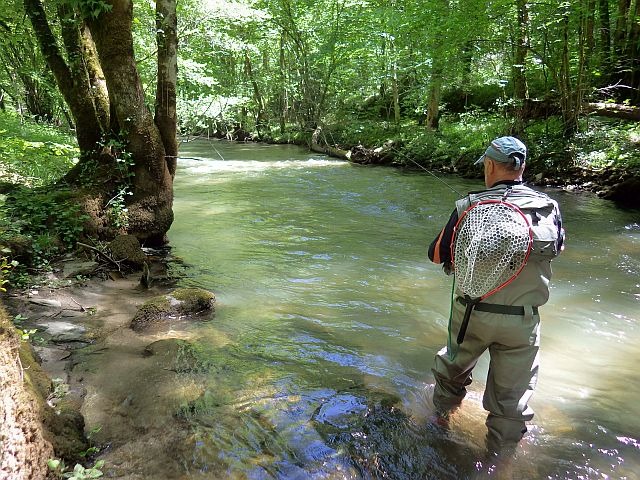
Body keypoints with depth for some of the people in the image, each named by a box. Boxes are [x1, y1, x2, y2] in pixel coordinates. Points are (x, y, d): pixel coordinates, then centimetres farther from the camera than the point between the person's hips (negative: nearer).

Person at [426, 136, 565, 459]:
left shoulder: (470, 205, -11)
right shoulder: (548, 207, -6)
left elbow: (437, 254, -4)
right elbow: (558, 247, 14)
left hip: (471, 312, 0)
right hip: (522, 320, 0)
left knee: (455, 365, 26)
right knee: (513, 391, 16)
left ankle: (442, 412, 50)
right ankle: (502, 451, 32)